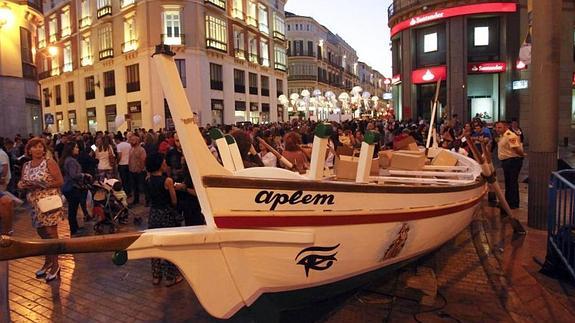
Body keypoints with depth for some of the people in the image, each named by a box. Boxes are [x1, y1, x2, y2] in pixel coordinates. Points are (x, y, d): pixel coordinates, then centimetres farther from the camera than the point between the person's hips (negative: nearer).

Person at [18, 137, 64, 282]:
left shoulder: (49, 162, -7)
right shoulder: (26, 166, 10)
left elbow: (60, 181, -12)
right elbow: (21, 183, 13)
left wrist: (42, 185, -21)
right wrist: (23, 185, -9)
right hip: (35, 204, 6)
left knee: (51, 233, -3)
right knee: (42, 233, 14)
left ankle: (55, 265, 8)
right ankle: (48, 262, 29)